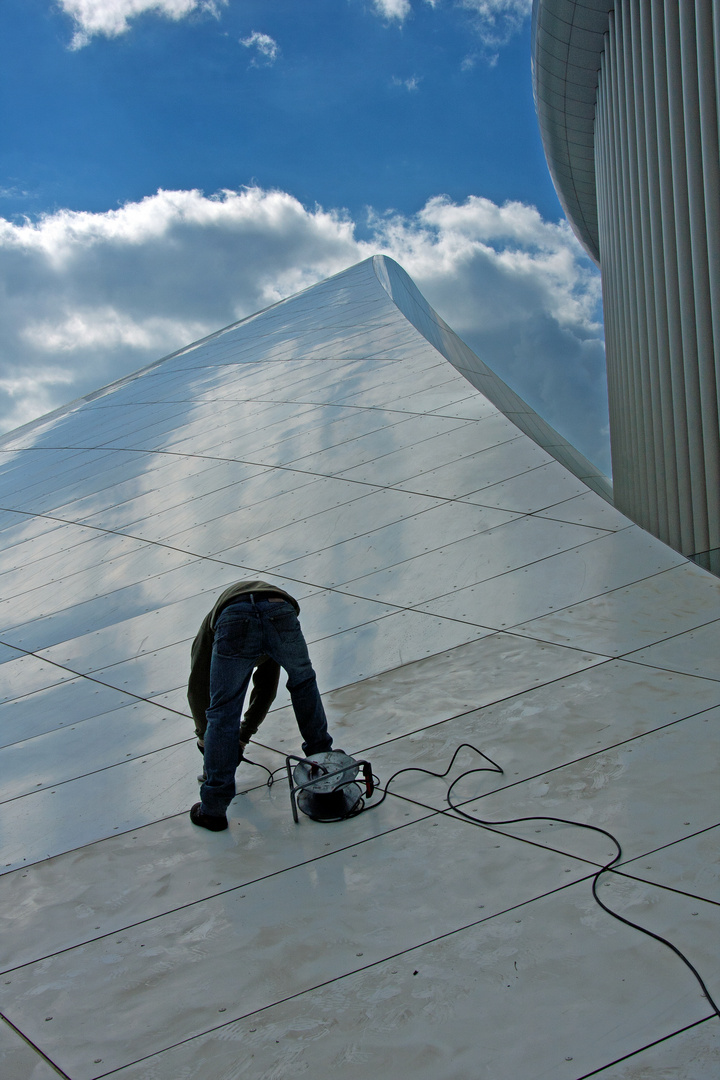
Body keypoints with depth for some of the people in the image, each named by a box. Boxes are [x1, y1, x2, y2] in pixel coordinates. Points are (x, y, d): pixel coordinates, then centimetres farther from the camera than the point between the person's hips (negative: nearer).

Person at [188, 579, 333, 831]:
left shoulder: (213, 619, 41)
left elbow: (198, 687, 31)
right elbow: (267, 689, 50)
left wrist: (203, 735, 44)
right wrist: (244, 735, 57)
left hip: (234, 622, -2)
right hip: (282, 615, 2)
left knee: (222, 714, 10)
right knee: (303, 680, 33)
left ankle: (213, 810, 15)